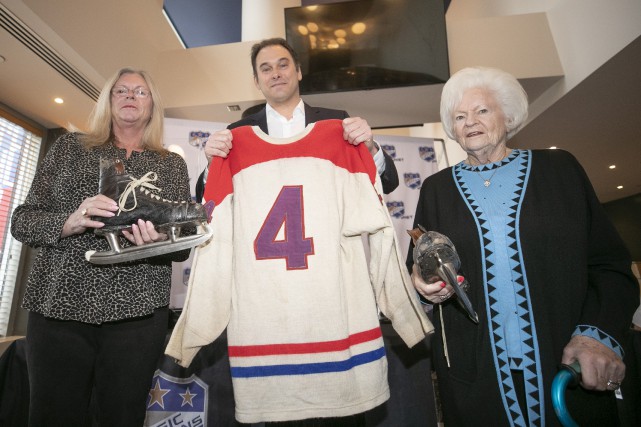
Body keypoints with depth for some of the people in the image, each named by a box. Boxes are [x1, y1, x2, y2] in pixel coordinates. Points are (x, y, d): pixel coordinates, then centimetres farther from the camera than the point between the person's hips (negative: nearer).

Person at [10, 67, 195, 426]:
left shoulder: (172, 164, 10)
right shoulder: (70, 146, 12)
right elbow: (22, 220, 7)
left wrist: (160, 240, -16)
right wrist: (70, 222, -14)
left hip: (138, 312, 0)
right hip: (60, 305, 1)